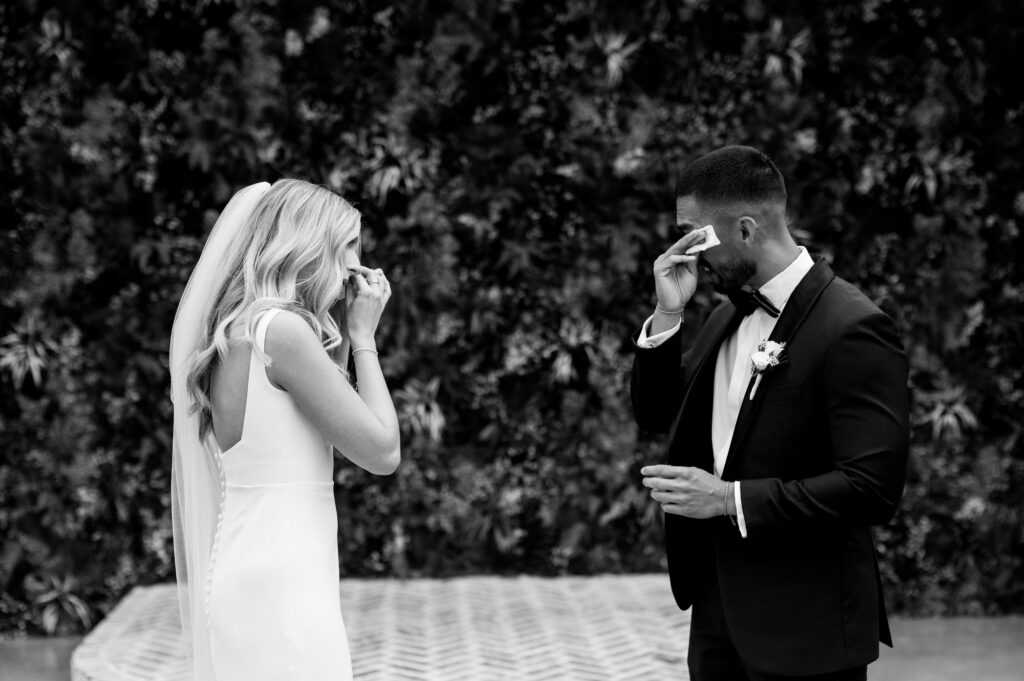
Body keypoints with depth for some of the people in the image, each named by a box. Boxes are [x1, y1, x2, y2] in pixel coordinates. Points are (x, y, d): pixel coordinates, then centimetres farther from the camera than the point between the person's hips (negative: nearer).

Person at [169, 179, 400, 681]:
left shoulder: (234, 334, 13)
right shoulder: (281, 329, -14)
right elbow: (382, 451, -11)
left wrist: (343, 335, 15)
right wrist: (362, 336, -1)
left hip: (240, 580, 9)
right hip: (278, 596, -9)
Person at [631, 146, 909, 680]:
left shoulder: (852, 329, -18)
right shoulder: (729, 315, 8)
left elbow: (873, 488, -23)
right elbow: (656, 416, 12)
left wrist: (731, 498, -22)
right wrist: (666, 315, -3)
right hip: (717, 604, 7)